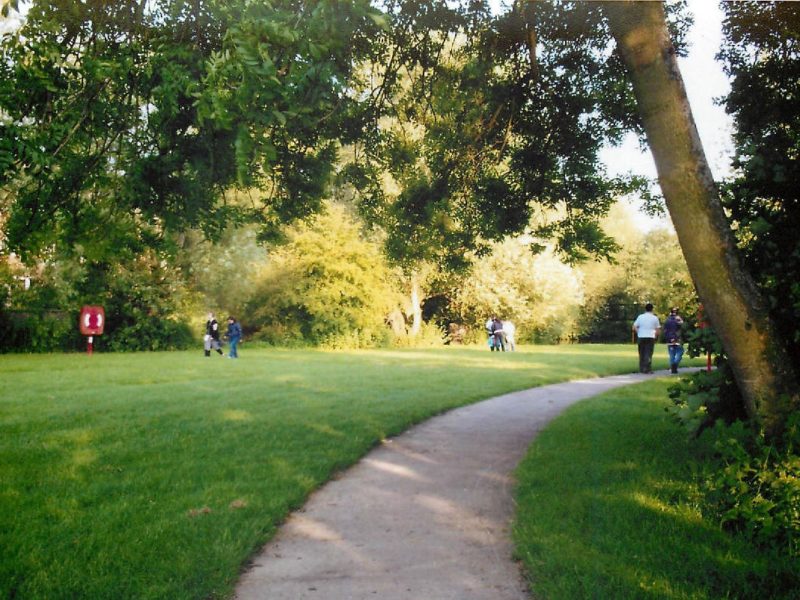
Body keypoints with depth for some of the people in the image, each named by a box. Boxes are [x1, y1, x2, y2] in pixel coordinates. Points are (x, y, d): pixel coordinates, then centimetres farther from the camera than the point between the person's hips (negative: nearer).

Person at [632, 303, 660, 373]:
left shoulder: (640, 317, 4)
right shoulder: (655, 318, 1)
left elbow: (634, 327, 3)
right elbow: (658, 329, 2)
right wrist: (655, 336, 15)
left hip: (641, 338, 2)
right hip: (650, 337, -2)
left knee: (641, 353, 10)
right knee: (648, 354, -1)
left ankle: (641, 369, 12)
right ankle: (647, 369, -7)